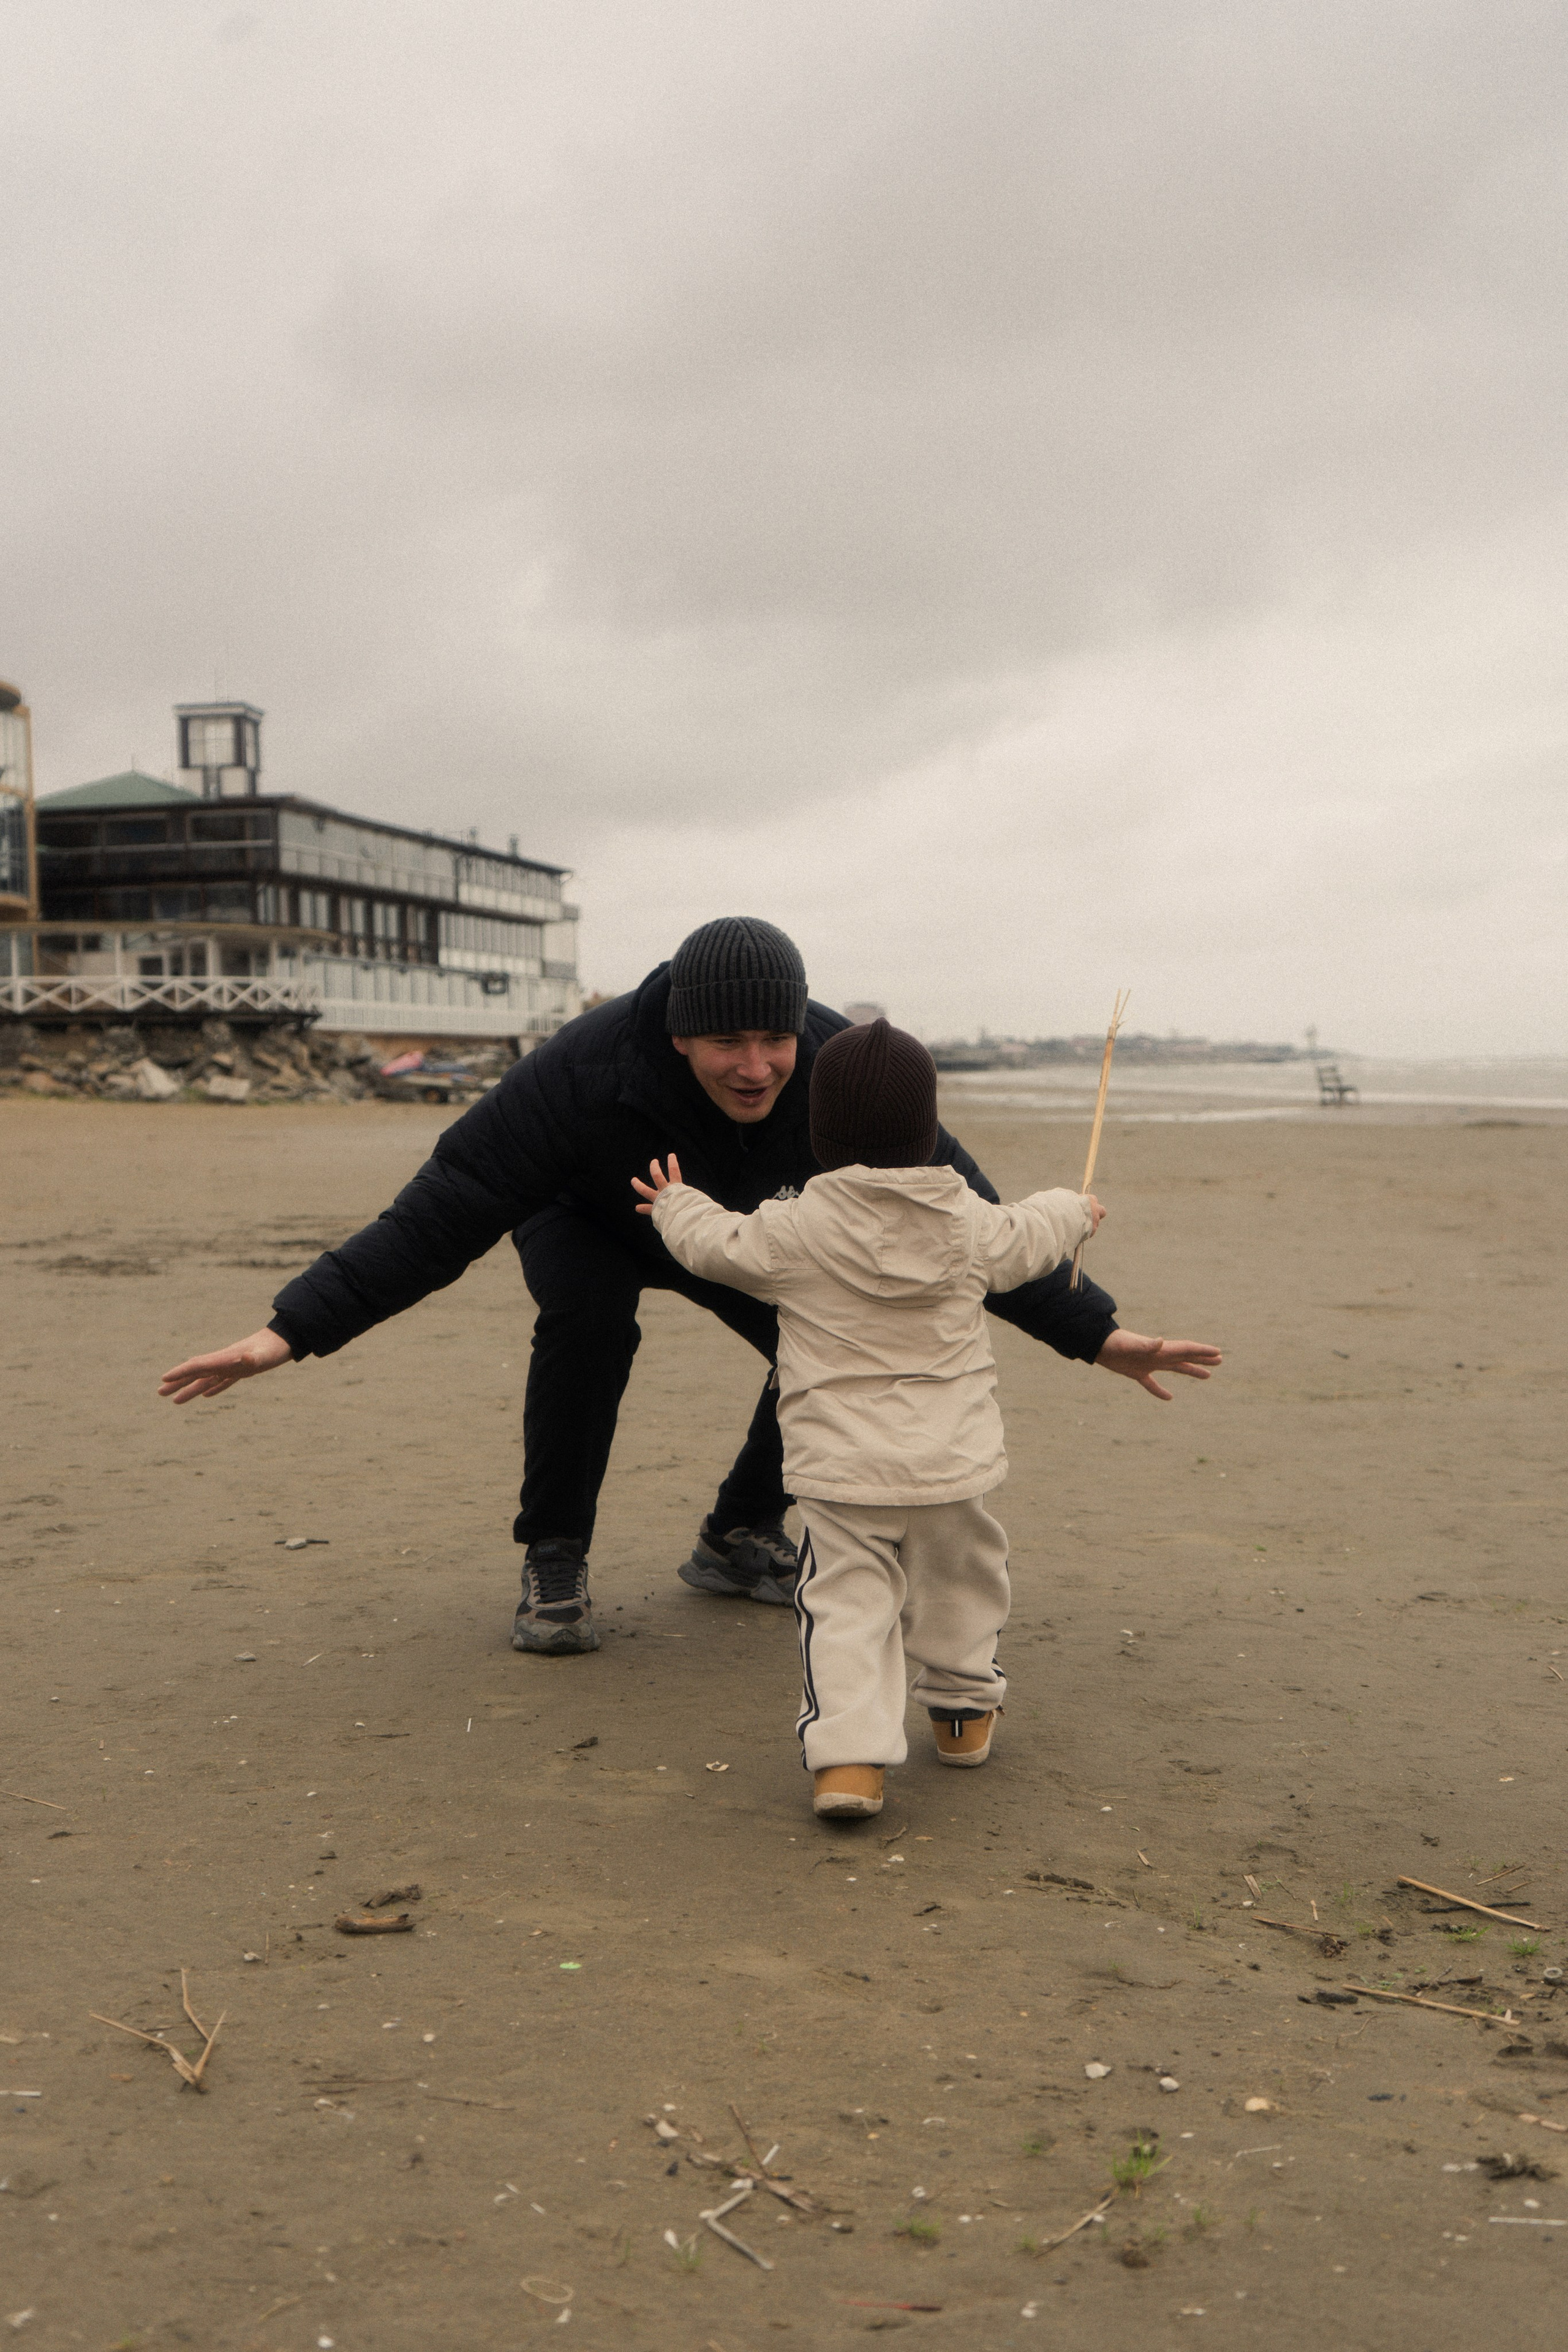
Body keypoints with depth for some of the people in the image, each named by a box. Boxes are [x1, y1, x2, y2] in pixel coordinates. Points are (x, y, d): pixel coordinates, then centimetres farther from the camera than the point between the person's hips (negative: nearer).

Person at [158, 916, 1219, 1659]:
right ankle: (554, 1566, -14)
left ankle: (740, 1539, 8)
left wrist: (1094, 1331, -28)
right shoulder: (585, 1073, -43)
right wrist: (296, 1328, -44)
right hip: (589, 1218, -3)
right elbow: (444, 1212, -39)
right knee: (589, 1321, -34)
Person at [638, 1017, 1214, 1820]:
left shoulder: (795, 1230, -9)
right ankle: (962, 1711, 40)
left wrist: (676, 1205, 28)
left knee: (845, 1604, -1)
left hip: (841, 1471, -3)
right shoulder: (969, 1224, 0)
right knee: (956, 1586, 23)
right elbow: (1025, 1240, 20)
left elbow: (718, 1245, 6)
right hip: (954, 1462, 3)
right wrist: (1074, 1210, 43)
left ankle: (848, 1753, -13)